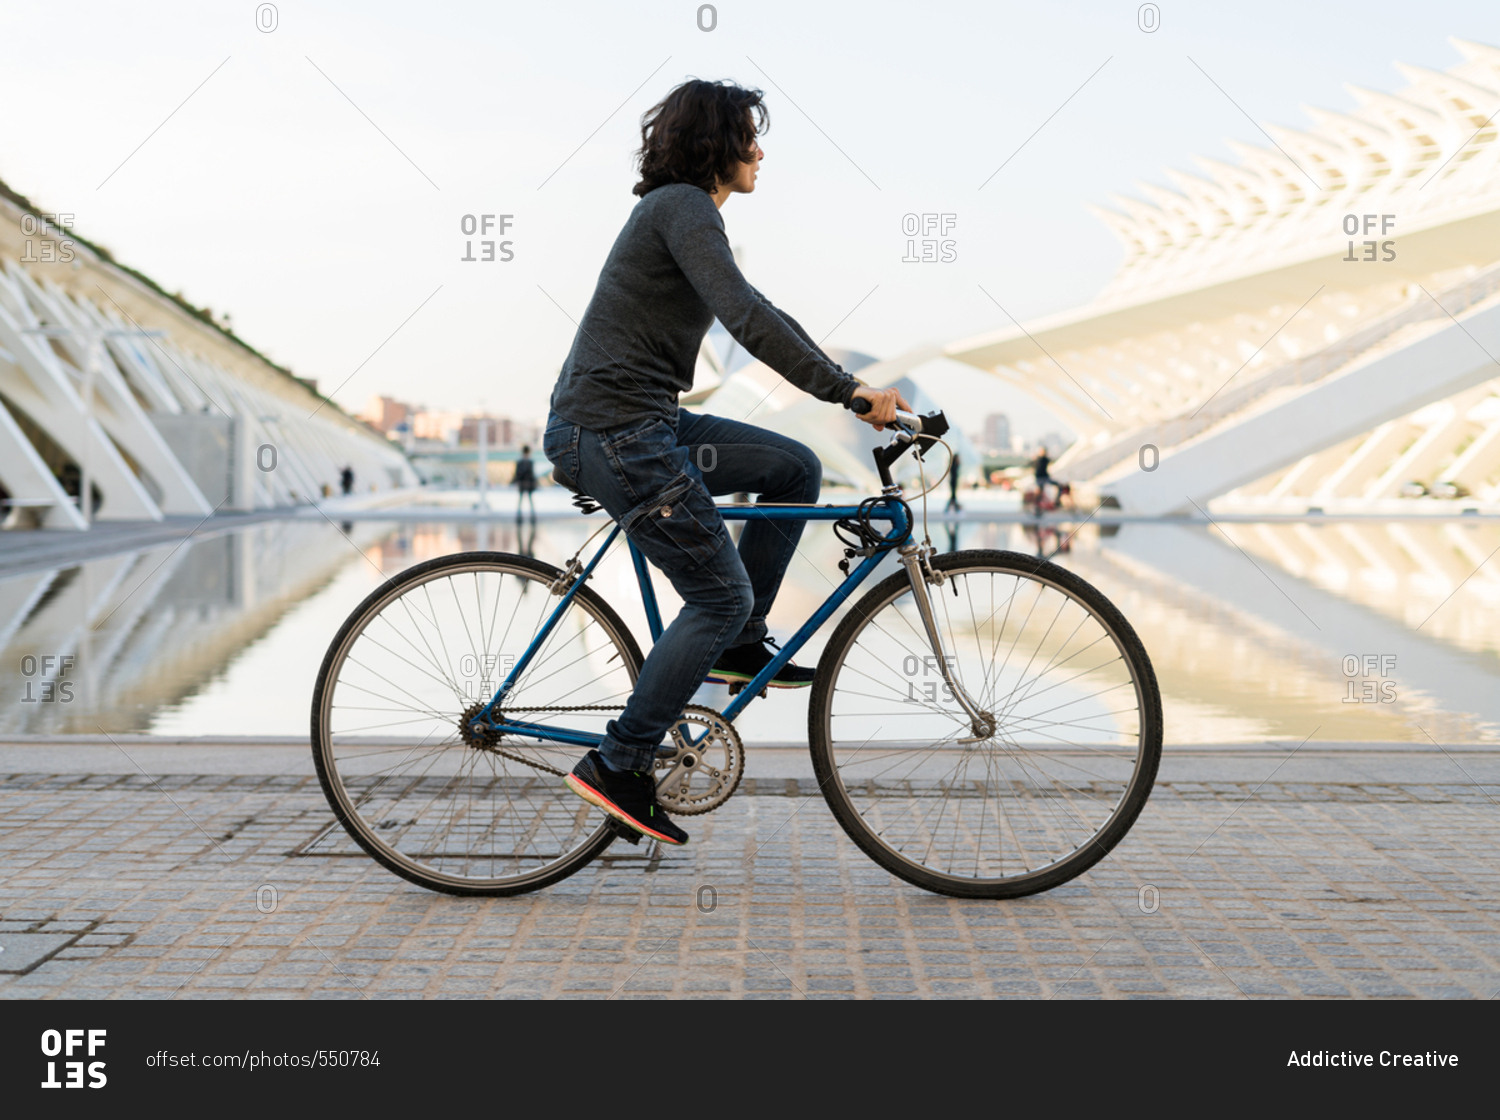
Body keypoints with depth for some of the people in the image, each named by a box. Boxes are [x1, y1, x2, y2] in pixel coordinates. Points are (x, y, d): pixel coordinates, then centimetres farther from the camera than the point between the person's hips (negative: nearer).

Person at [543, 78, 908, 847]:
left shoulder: (683, 211, 20)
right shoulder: (683, 208, -12)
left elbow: (755, 315, 25)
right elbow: (748, 320, -26)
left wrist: (849, 387, 20)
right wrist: (846, 390, -25)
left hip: (645, 424, 10)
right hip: (613, 432, -10)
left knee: (796, 469, 12)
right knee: (721, 595, -7)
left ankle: (739, 645, 16)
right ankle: (618, 767, -2)